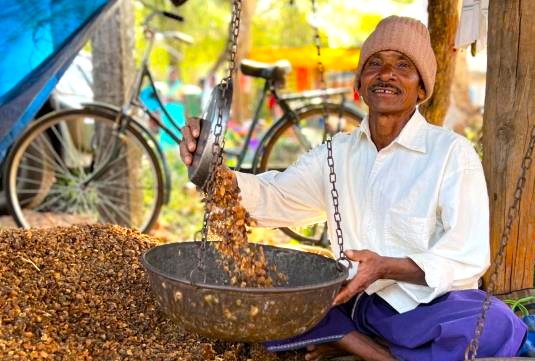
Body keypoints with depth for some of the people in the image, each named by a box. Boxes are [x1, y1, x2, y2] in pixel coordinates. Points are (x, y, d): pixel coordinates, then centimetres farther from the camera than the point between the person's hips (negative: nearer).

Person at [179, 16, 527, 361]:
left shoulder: (452, 152, -8)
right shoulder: (338, 153, 9)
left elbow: (469, 256, -13)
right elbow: (272, 198, 3)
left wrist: (386, 268, -29)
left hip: (429, 307, -4)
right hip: (354, 304, 4)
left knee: (497, 328, -34)